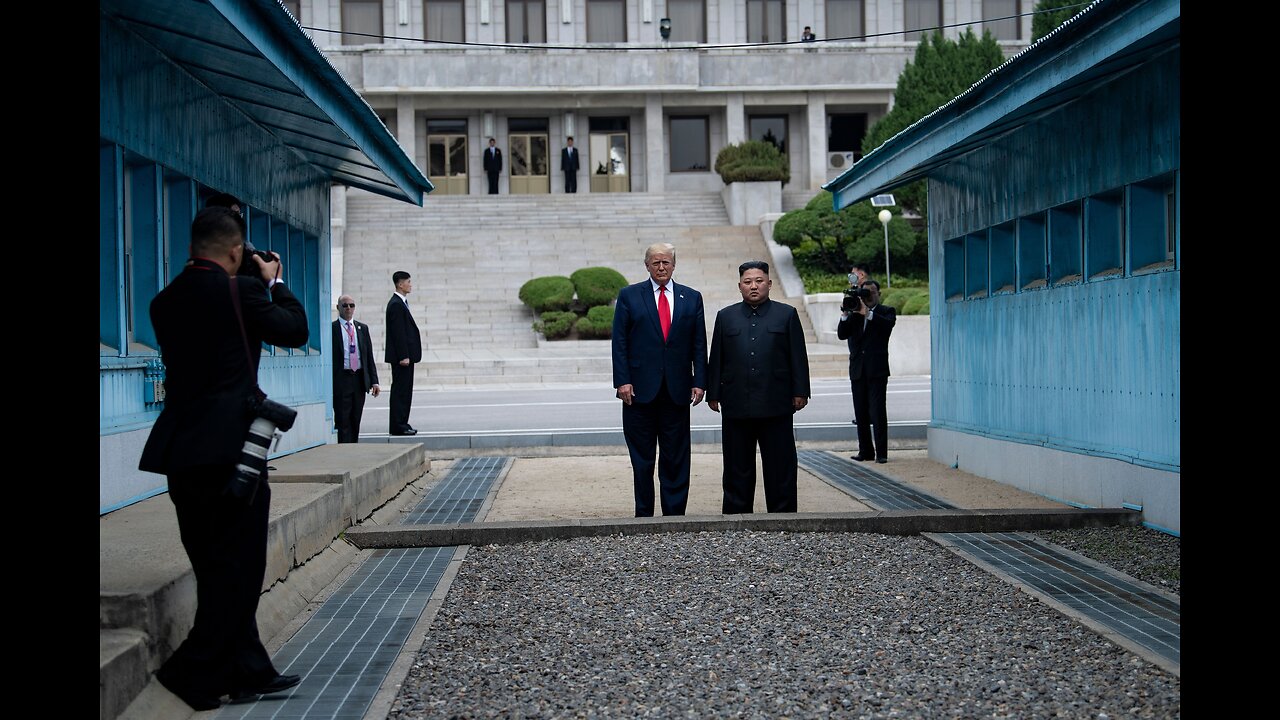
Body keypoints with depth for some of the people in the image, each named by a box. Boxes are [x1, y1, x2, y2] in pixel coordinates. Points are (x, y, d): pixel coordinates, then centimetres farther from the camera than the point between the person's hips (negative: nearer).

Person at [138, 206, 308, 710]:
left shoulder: (166, 300, 8)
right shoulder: (239, 290, -11)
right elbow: (295, 330, -1)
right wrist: (274, 281, 13)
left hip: (179, 451, 7)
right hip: (229, 448, -7)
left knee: (215, 569, 12)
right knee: (237, 566, 3)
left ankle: (248, 672, 21)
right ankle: (197, 674, 2)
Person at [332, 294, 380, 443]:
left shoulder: (362, 328, 13)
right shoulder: (332, 329, -2)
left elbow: (369, 356, 14)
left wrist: (374, 381, 6)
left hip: (359, 380, 5)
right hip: (341, 380, -5)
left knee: (356, 421, 10)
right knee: (343, 422, -6)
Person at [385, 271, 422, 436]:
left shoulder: (401, 303, 17)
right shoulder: (396, 304, -15)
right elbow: (398, 333, -19)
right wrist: (403, 356, -21)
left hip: (405, 355, 10)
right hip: (401, 356, -10)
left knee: (404, 390, 12)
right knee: (400, 390, -7)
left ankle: (401, 424, 18)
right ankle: (397, 426, -4)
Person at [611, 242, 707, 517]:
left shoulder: (691, 298, 9)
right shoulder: (629, 296, 4)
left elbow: (699, 345, 8)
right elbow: (619, 343, 0)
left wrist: (699, 381, -1)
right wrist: (622, 381, -9)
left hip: (677, 390, 2)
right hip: (640, 389, -1)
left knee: (676, 458, 4)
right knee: (642, 459, 4)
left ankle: (674, 515, 10)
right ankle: (643, 515, 12)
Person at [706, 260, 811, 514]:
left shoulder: (787, 314, 7)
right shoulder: (726, 317, 12)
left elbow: (798, 357, 4)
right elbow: (716, 359, 10)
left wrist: (800, 392, -3)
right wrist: (713, 394, 5)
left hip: (776, 405, -1)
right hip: (736, 405, 2)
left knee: (780, 465, 2)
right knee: (738, 467, 6)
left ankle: (783, 514, 9)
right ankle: (736, 516, 12)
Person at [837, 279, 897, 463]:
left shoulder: (886, 311, 6)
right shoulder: (854, 313, 15)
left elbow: (888, 324, -17)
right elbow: (842, 334, 3)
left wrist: (868, 313, -24)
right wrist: (845, 314, -10)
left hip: (877, 370, -4)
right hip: (857, 370, 4)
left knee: (878, 412, -8)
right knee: (861, 414, 6)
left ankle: (881, 452, -6)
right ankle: (865, 450, 13)